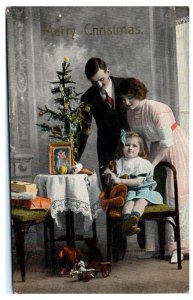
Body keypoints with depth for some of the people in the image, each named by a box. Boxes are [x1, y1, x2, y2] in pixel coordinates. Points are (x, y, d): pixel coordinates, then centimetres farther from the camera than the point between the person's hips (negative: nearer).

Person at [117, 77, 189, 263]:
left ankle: (177, 247, 0)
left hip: (176, 150, -7)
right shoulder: (130, 113, -2)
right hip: (157, 150, 7)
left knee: (176, 197, -7)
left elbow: (167, 142, -24)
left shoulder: (156, 110, -25)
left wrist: (151, 164, -21)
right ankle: (153, 246, 8)